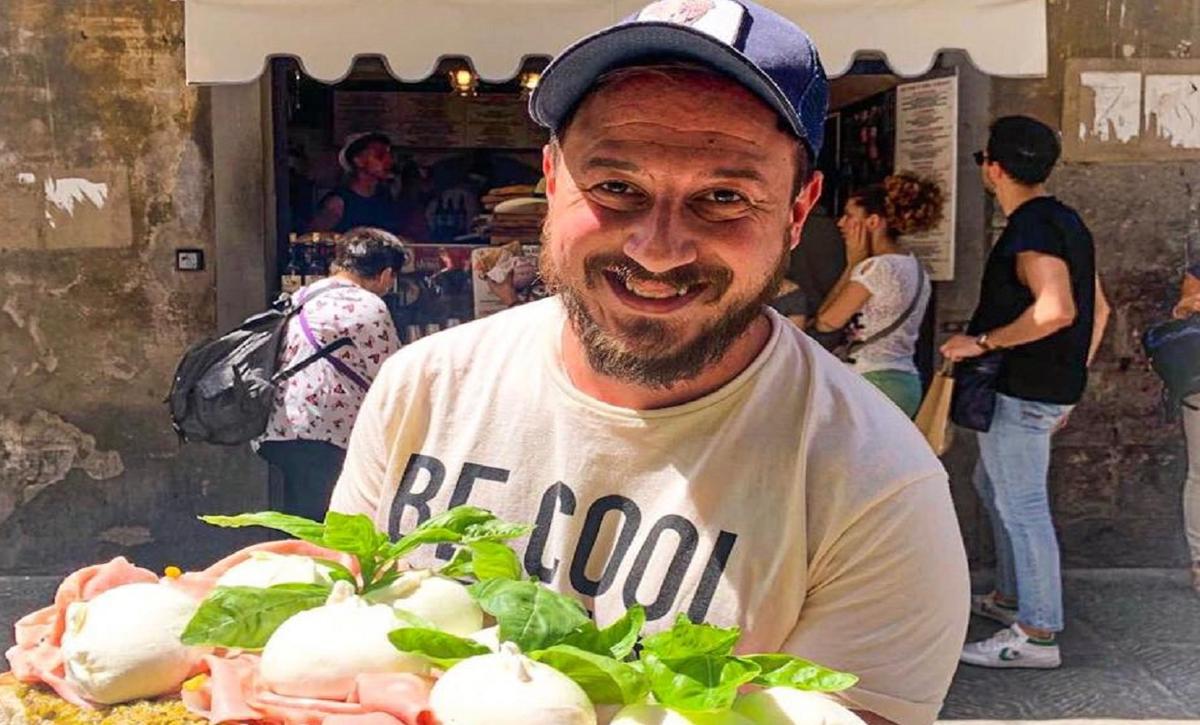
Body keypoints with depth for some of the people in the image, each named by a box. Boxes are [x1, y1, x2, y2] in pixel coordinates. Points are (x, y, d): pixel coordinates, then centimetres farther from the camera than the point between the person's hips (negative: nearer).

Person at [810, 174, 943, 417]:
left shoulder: (877, 267, -15)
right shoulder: (915, 268, 13)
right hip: (906, 383, 9)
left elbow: (826, 322, -9)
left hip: (873, 383, -9)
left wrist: (853, 264, -5)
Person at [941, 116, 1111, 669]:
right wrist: (1071, 381, 21)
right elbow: (1098, 309, 17)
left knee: (1021, 504, -5)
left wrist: (982, 342, -22)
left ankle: (1036, 634, 1)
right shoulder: (1065, 221, 14)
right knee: (993, 485, 23)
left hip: (1022, 390, -11)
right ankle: (1011, 598, 33)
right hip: (1052, 387, 11)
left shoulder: (1030, 229, -18)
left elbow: (1056, 310, -32)